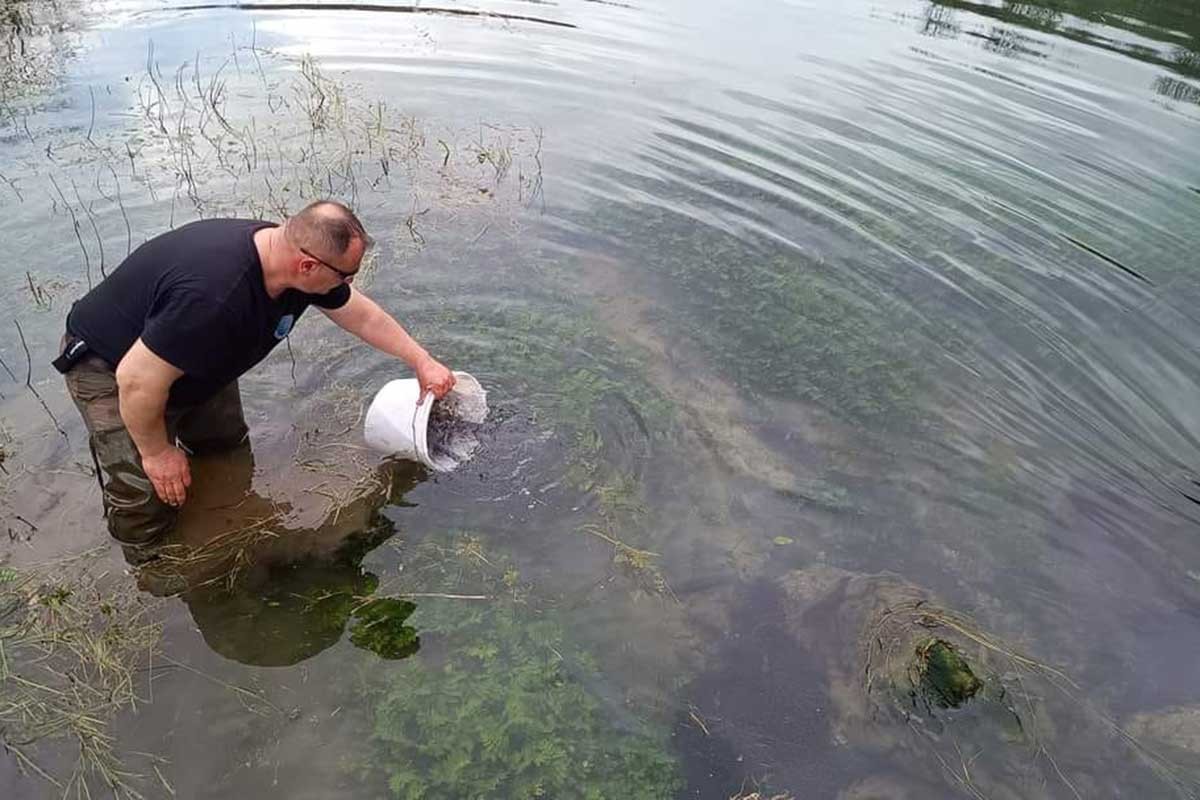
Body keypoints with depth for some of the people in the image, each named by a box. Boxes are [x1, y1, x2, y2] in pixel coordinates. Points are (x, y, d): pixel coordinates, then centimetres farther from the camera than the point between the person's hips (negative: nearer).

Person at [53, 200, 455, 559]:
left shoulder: (288, 252, -18)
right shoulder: (214, 295, -45)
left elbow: (361, 314, -1)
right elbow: (138, 382, -35)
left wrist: (422, 361, 1)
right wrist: (156, 452, -19)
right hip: (111, 368, -8)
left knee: (226, 445, 15)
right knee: (145, 496, -6)